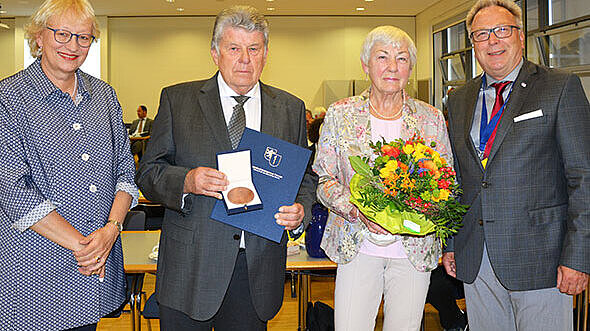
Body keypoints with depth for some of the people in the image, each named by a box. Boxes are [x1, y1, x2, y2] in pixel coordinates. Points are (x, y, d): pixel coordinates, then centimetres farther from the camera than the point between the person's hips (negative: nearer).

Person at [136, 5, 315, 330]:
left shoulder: (291, 108, 8)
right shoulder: (177, 99, 2)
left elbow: (304, 177, 13)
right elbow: (148, 172, 0)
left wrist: (300, 211, -9)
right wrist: (186, 181, -20)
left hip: (259, 267, 2)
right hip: (191, 264, -1)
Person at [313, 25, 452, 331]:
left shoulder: (431, 119, 4)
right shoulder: (340, 114, 1)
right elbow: (323, 180, 2)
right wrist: (357, 209, -15)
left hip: (415, 247, 1)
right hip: (358, 247, -1)